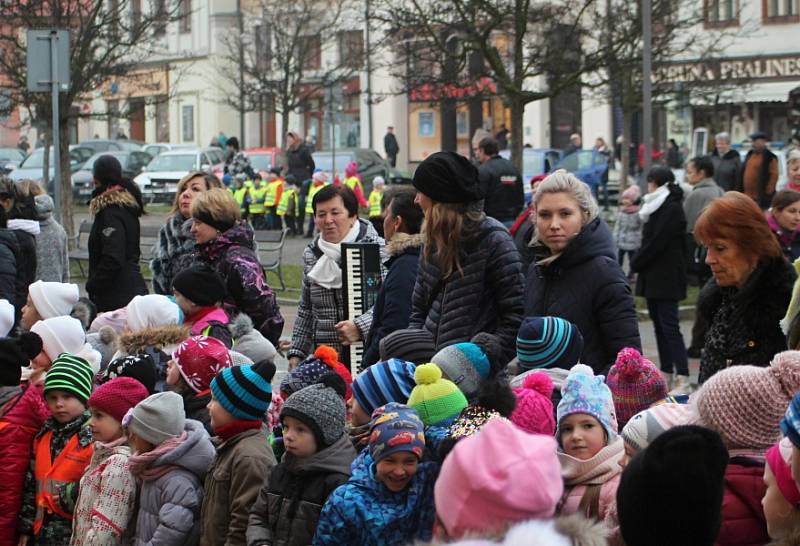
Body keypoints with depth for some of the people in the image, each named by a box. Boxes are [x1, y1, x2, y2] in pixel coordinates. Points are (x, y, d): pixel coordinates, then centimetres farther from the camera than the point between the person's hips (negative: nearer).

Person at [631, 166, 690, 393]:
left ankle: (683, 380, -15)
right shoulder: (659, 207, 16)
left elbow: (657, 243, -18)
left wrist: (636, 263, -8)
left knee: (669, 326, -12)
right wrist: (639, 262, 6)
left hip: (666, 278, -10)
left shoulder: (671, 209, -14)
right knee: (660, 325, 12)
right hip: (655, 278, 10)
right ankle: (667, 375, 17)